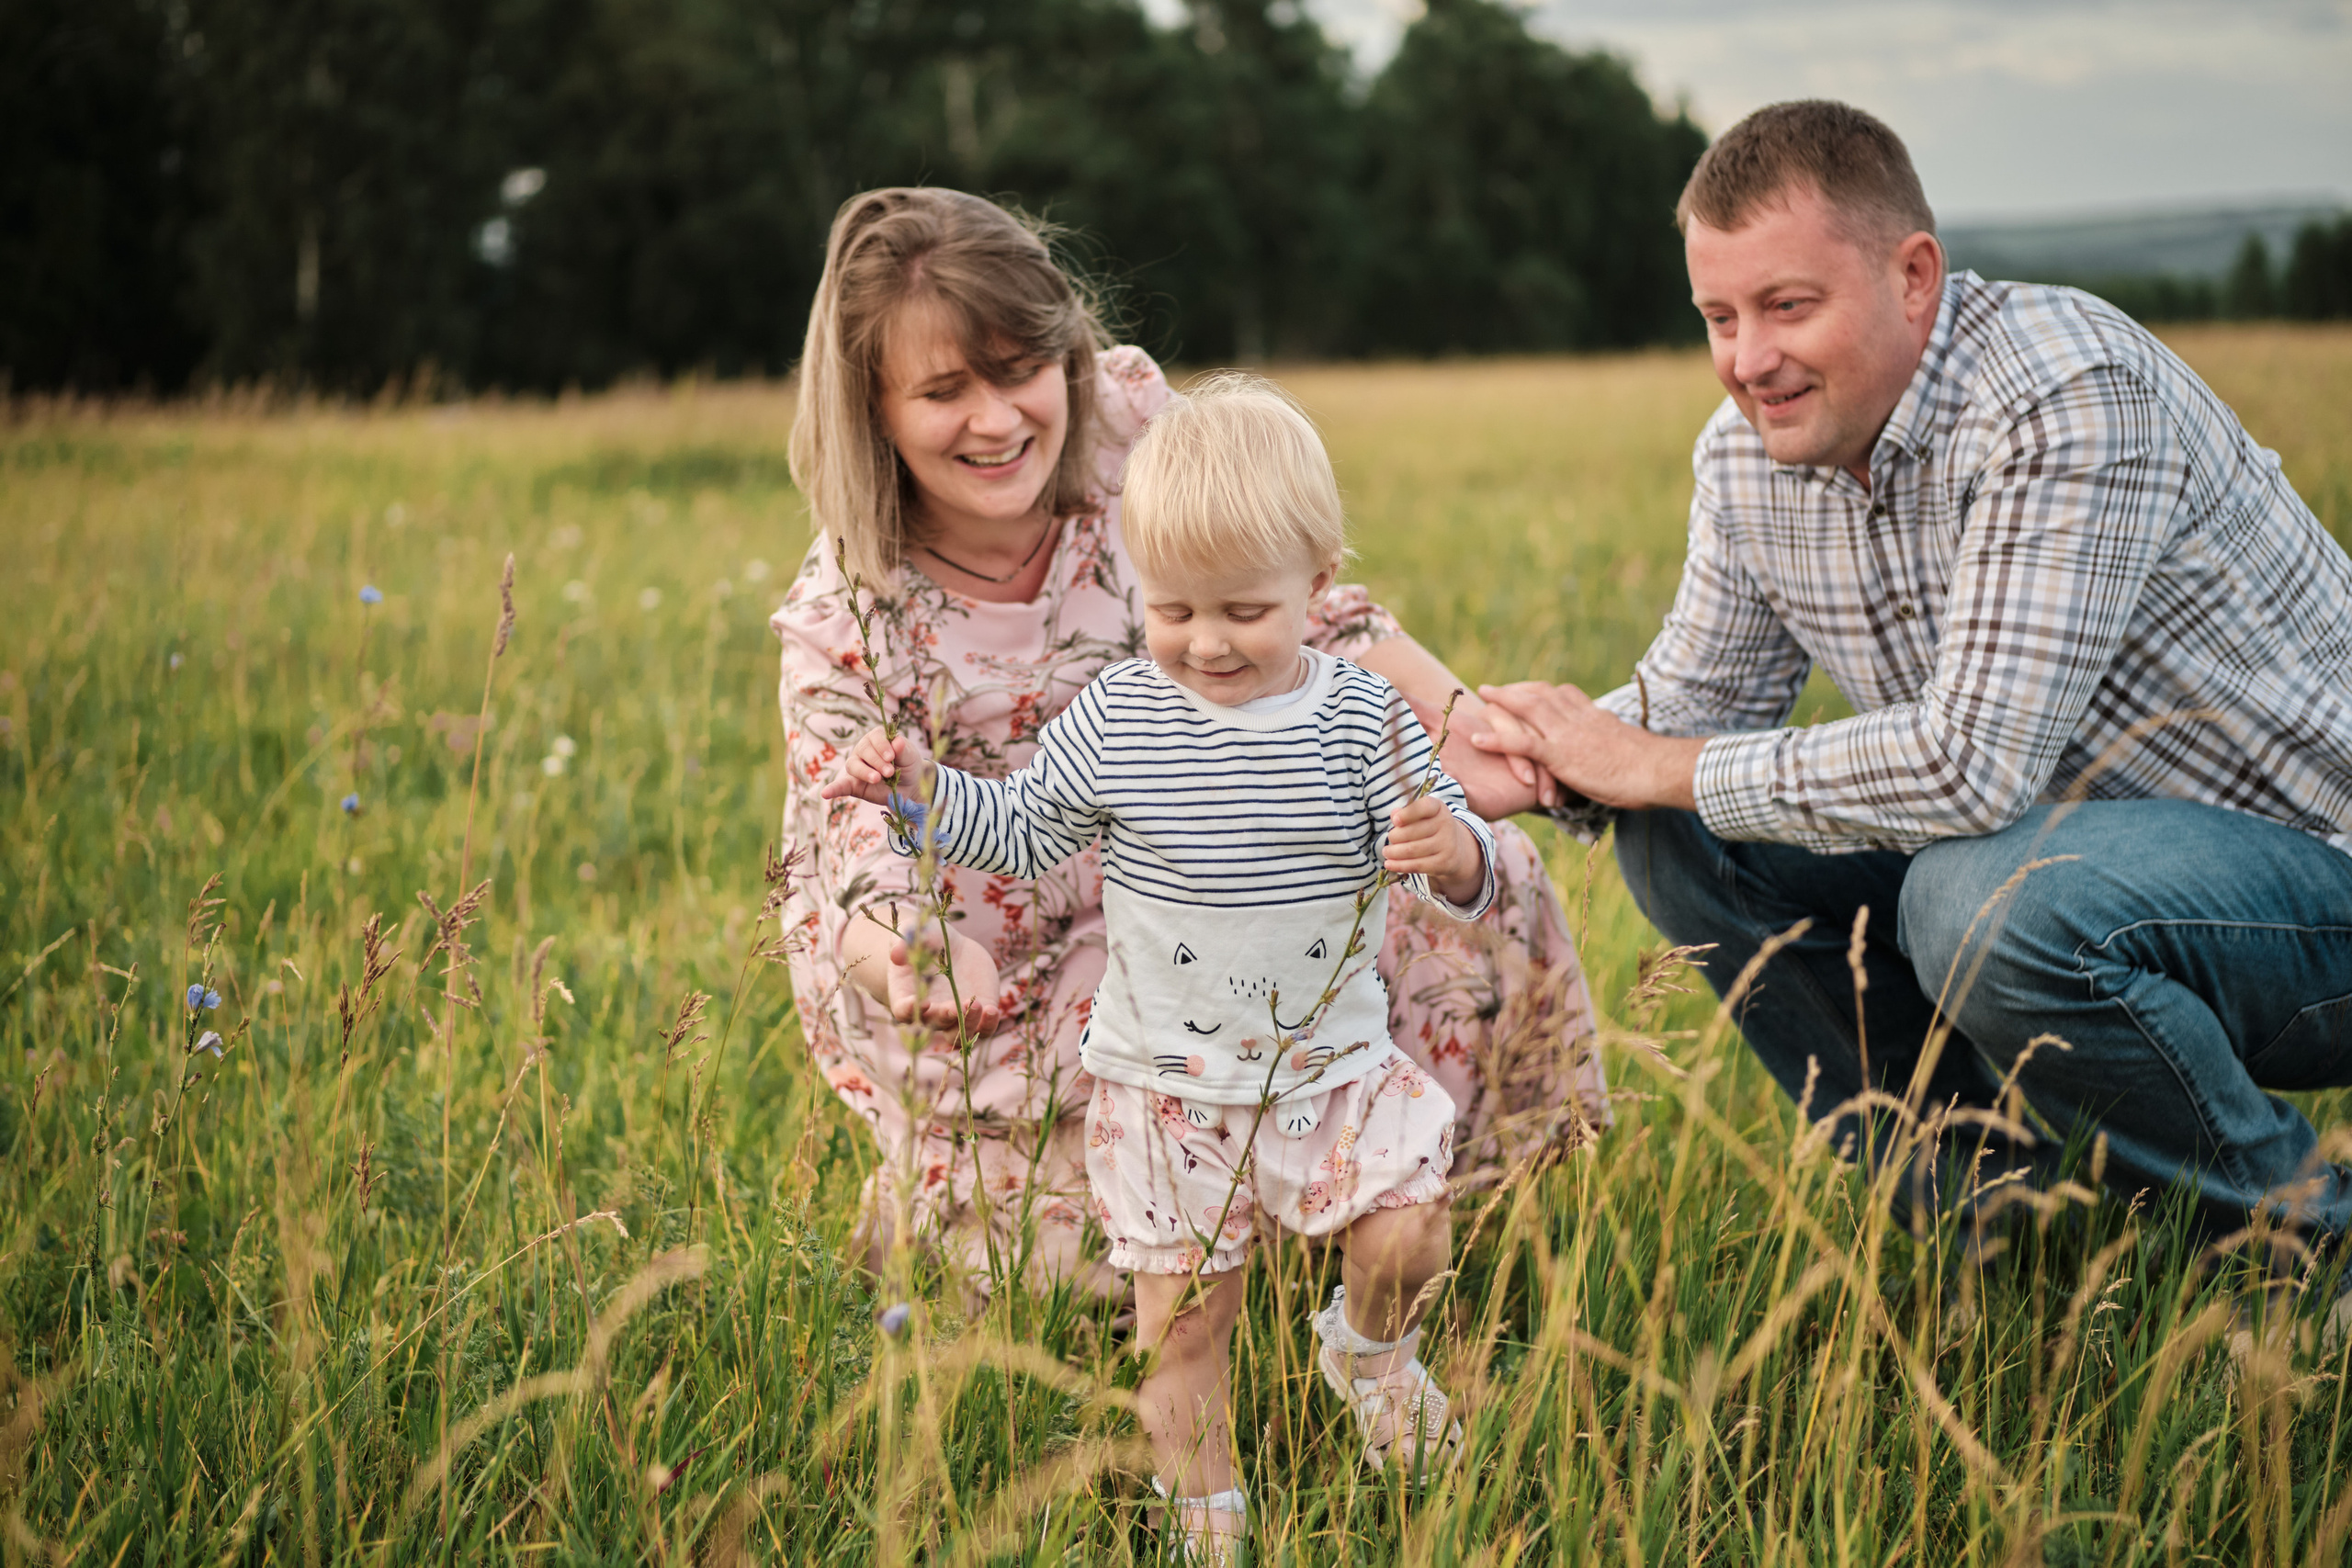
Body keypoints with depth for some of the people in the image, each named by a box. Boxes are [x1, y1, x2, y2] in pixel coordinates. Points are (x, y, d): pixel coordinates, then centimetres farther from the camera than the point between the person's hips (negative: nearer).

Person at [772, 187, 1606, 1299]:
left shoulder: (1130, 427, -14)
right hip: (1005, 989, -4)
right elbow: (859, 876, -23)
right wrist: (906, 959, -48)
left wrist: (1456, 721, -14)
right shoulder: (843, 624, -23)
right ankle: (931, 1202, 17)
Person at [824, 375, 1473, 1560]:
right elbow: (1026, 832, 6)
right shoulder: (1117, 717, -6)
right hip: (1164, 1081, 0)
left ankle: (1368, 1350, 24)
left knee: (1409, 1240, -13)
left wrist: (1451, 852, -32)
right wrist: (924, 793, -9)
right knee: (1181, 1322, 5)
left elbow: (1458, 872, -8)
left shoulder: (1360, 721, -8)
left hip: (1329, 1062, 0)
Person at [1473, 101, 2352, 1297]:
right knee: (1679, 841, -5)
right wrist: (1536, 757, -17)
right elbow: (1692, 709, 6)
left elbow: (1973, 763, -34)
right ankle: (1977, 1211, 7)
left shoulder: (2065, 394, -27)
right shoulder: (1748, 454, -3)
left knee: (1987, 900, -36)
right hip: (2067, 845, 8)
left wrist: (1657, 769, -23)